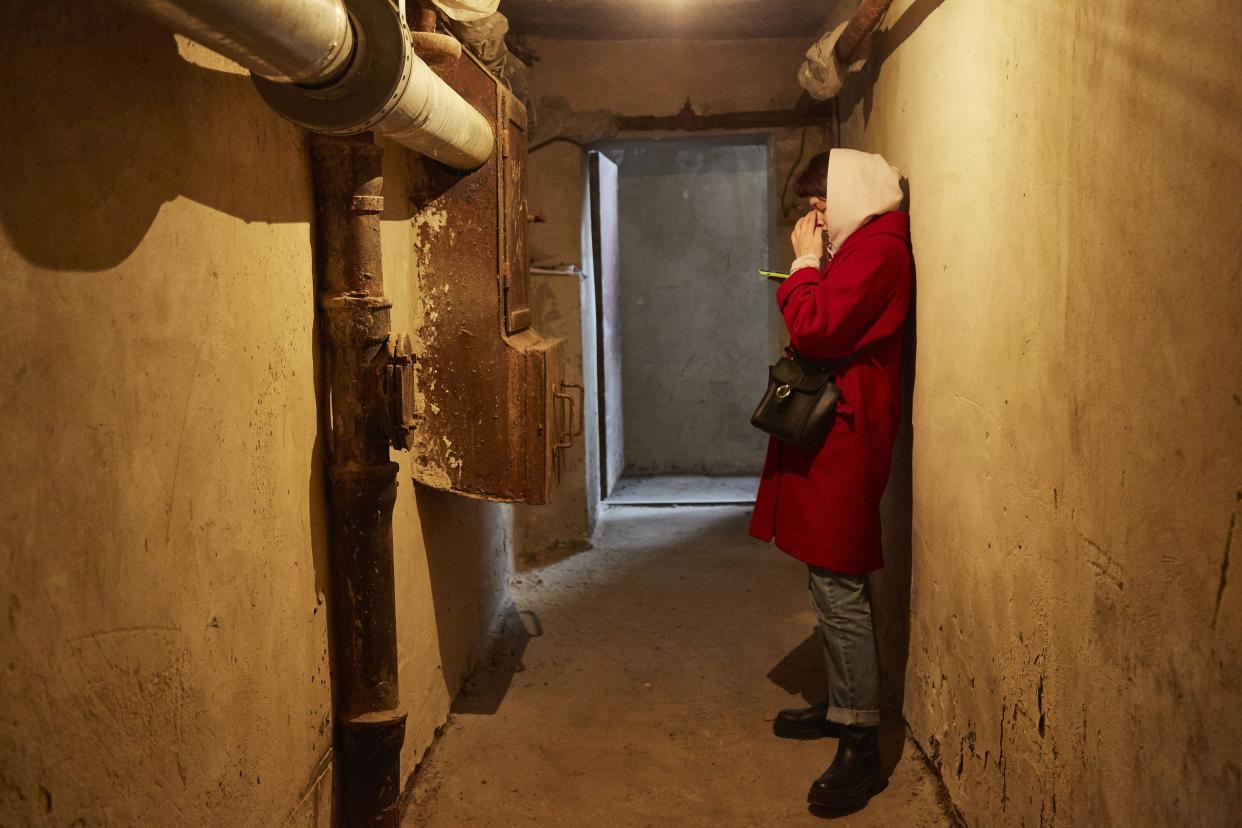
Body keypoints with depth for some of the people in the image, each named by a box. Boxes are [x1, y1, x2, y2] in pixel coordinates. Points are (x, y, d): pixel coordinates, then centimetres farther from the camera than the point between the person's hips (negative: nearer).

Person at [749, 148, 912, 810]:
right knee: (832, 587, 17)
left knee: (839, 593, -8)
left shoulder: (877, 249, -13)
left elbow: (814, 331, -21)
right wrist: (811, 264, 12)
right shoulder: (861, 248, 20)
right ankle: (841, 706, 30)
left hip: (841, 438, -11)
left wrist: (805, 261, -9)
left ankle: (861, 745, 1)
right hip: (828, 433, 11)